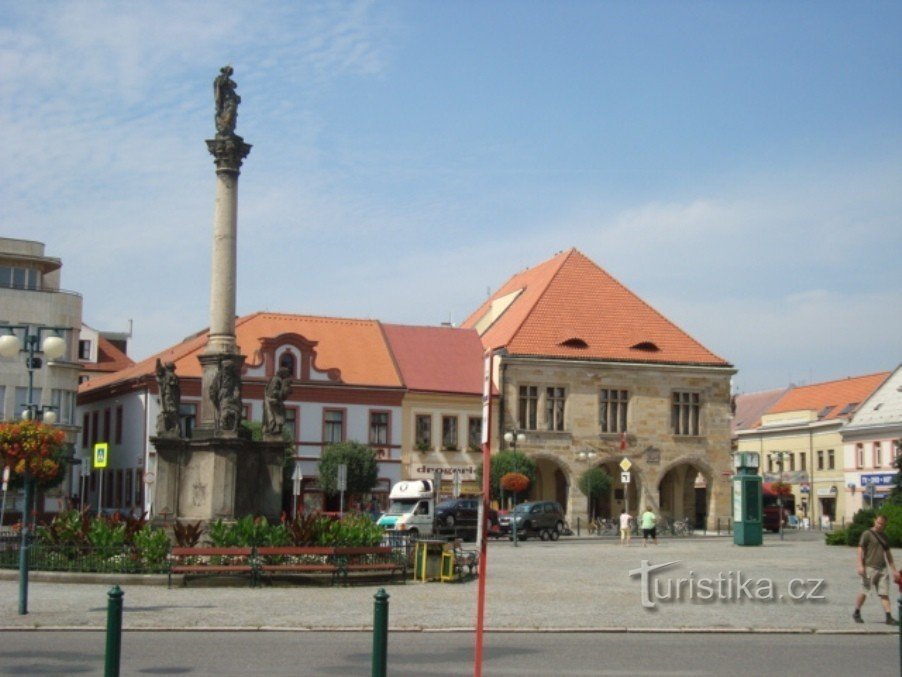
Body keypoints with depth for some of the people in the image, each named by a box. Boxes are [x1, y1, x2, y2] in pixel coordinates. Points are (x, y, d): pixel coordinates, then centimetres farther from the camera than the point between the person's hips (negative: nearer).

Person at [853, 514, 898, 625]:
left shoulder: (884, 537, 18)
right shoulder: (867, 534, -2)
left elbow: (888, 554, 24)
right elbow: (860, 549, -8)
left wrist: (893, 570, 20)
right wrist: (860, 566, -19)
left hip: (882, 568, 5)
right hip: (869, 568, -5)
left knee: (884, 593, -2)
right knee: (864, 592, -1)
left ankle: (889, 617, -6)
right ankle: (856, 613, 15)